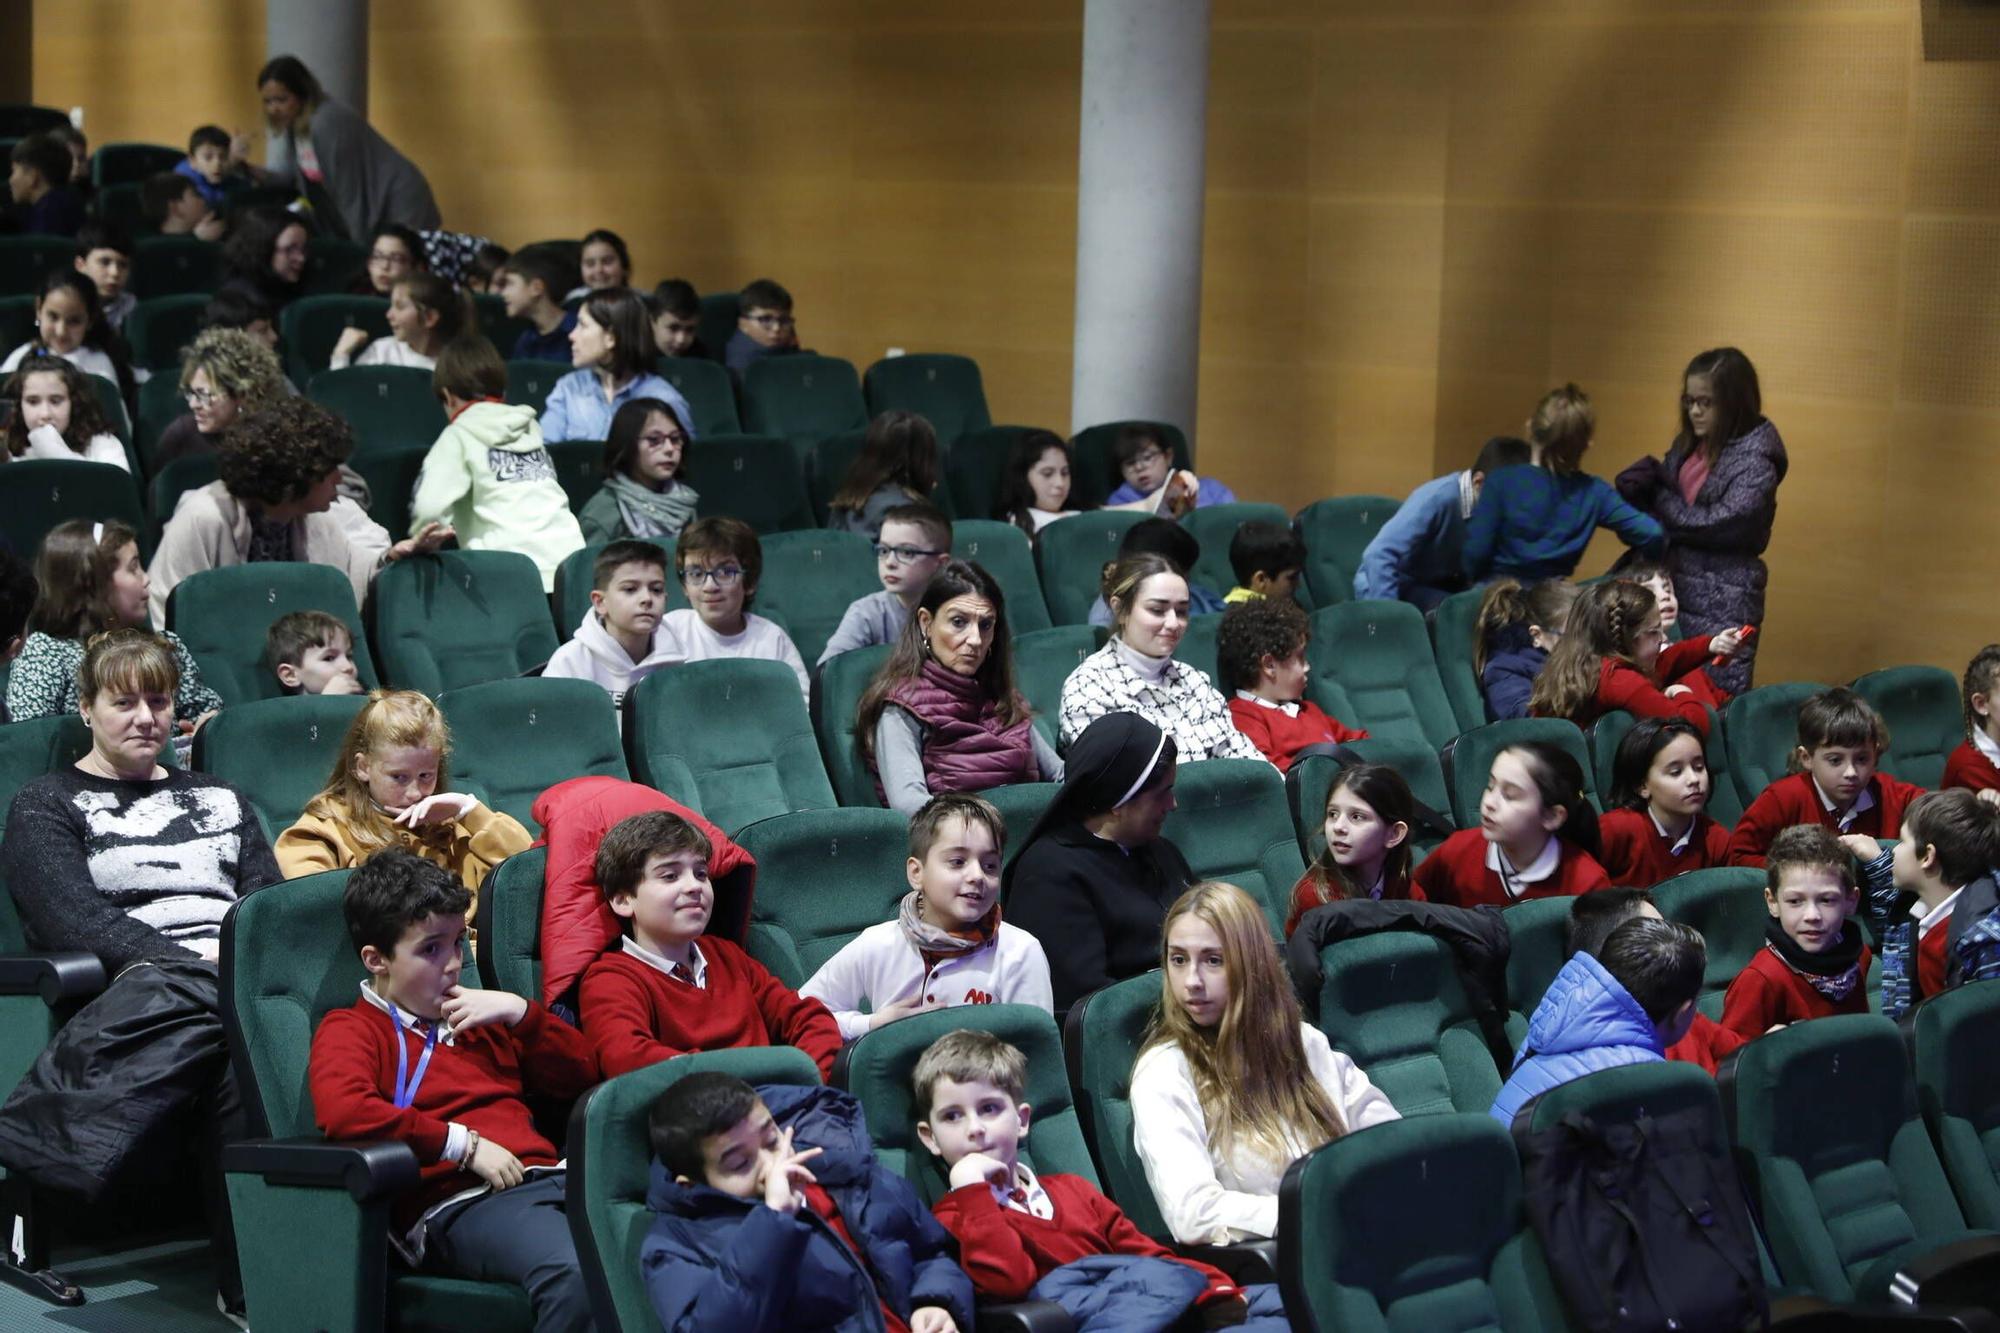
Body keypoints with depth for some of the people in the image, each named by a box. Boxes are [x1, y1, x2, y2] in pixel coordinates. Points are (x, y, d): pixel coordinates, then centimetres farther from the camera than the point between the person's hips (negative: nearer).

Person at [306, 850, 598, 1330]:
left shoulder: (482, 1018, 32)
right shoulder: (351, 1030, 11)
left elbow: (582, 1074, 32)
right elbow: (341, 1111, -12)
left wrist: (521, 1012, 14)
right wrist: (463, 1144, -10)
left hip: (546, 1177, 6)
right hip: (460, 1201, -6)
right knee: (575, 1273, -39)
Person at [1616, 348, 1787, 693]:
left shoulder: (1755, 458, -12)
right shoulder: (1690, 444, 9)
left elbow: (1722, 525, -20)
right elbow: (1657, 497, 13)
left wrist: (1661, 501, -8)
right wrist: (1640, 485, -11)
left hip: (1724, 604, -7)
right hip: (1676, 588, 7)